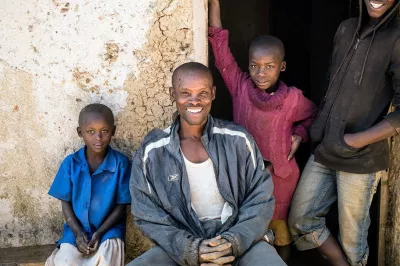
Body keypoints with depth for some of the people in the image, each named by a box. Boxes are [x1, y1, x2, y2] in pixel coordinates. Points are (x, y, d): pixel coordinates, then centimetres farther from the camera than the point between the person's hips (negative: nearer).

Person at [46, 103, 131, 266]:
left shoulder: (121, 163, -11)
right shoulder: (70, 163, -5)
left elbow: (121, 205, -6)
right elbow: (65, 202, 1)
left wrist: (100, 233, -15)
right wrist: (78, 233, -11)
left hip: (108, 228, -2)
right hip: (77, 229, 2)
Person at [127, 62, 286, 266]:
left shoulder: (238, 139, -3)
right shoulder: (151, 151, -5)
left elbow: (261, 198, 0)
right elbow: (148, 216, -3)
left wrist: (234, 241, -15)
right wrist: (190, 249, -17)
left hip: (242, 239, 0)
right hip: (182, 245, 0)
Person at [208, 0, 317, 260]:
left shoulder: (293, 97, -15)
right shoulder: (240, 86, -14)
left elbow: (313, 115, 7)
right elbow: (221, 48, -15)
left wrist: (299, 135, -10)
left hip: (280, 173, -1)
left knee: (278, 223, 19)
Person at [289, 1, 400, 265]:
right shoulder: (346, 29, 6)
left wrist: (356, 140, -16)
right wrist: (318, 125, 10)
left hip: (361, 160, -6)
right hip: (324, 151, 6)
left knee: (351, 237, 8)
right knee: (300, 220, 12)